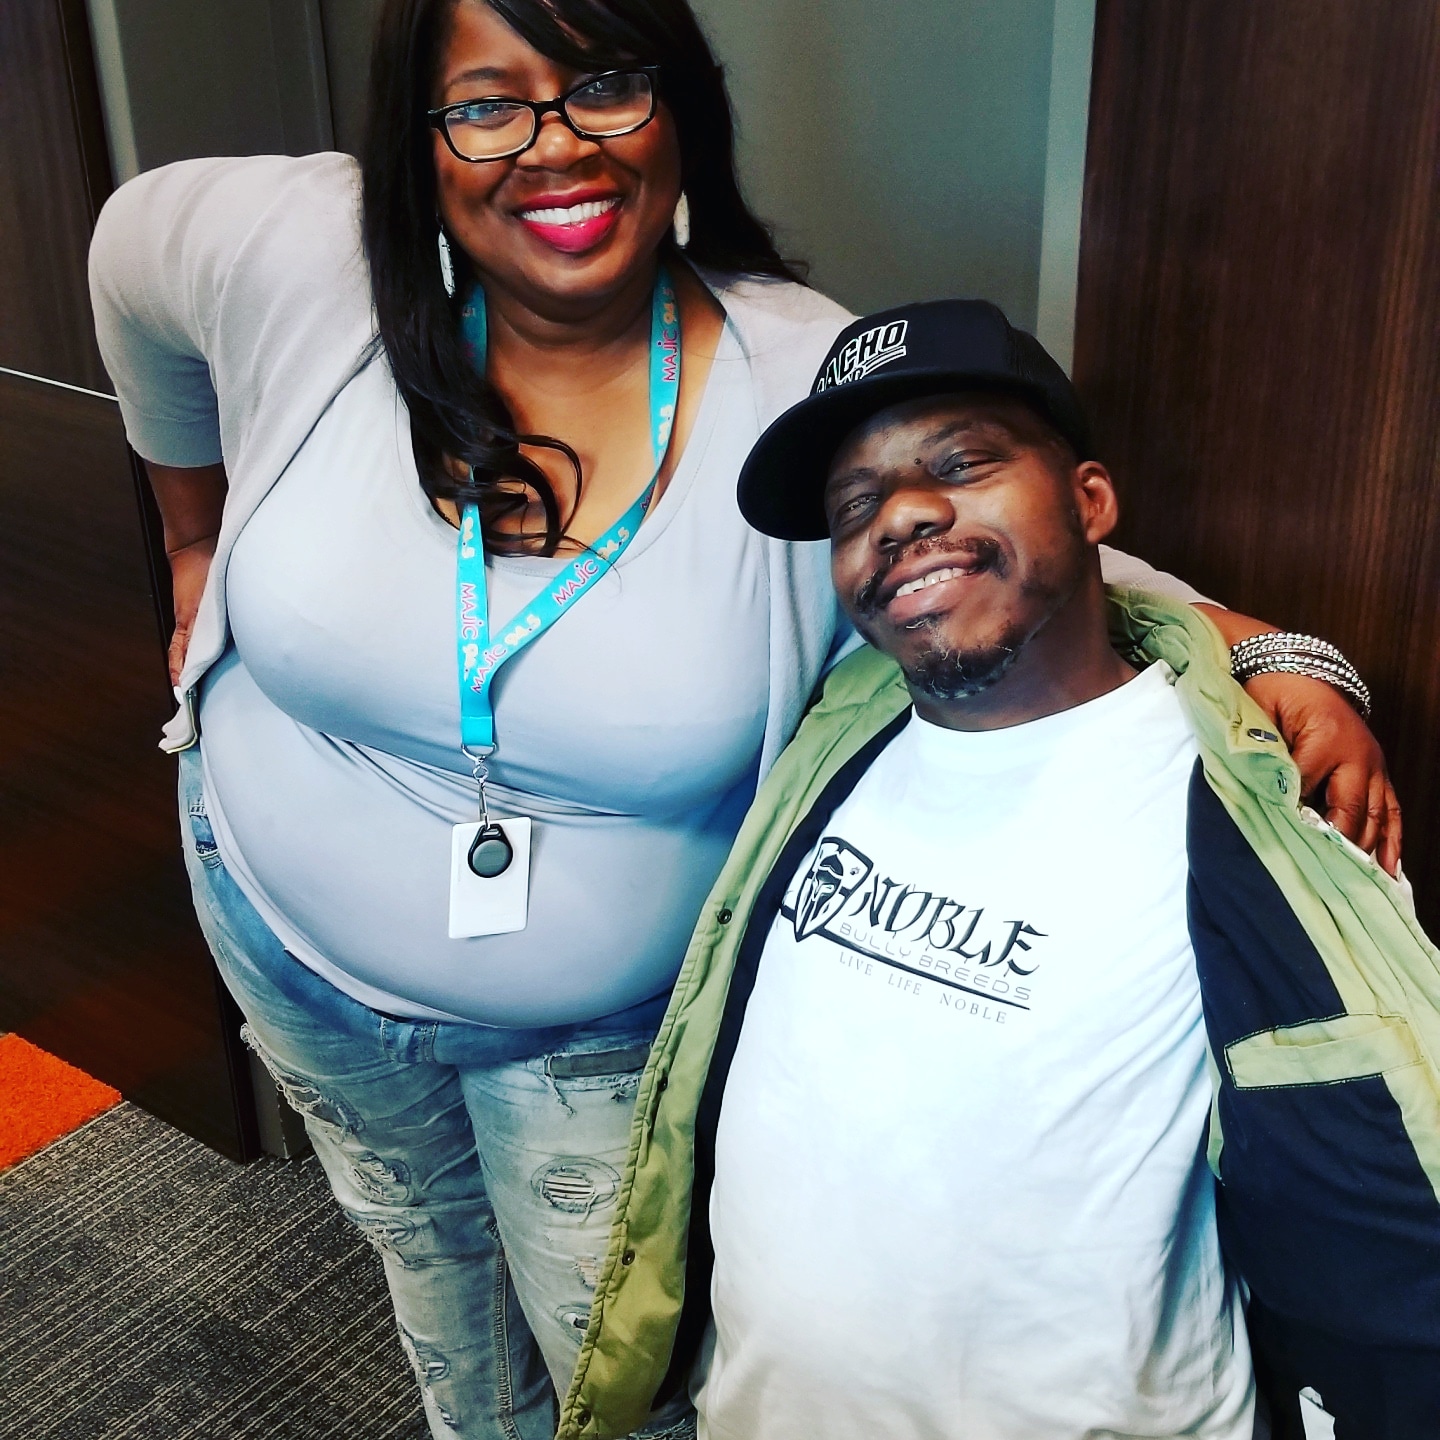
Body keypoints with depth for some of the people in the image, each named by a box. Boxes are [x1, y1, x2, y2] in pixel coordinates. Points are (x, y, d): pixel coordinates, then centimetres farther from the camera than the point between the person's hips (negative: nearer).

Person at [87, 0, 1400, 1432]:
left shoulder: (812, 389, -25)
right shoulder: (296, 259, -22)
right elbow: (137, 251, 1)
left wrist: (1275, 665, -31)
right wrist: (199, 541, 11)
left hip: (602, 1015, -3)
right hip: (296, 932, 3)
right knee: (418, 1238, 32)